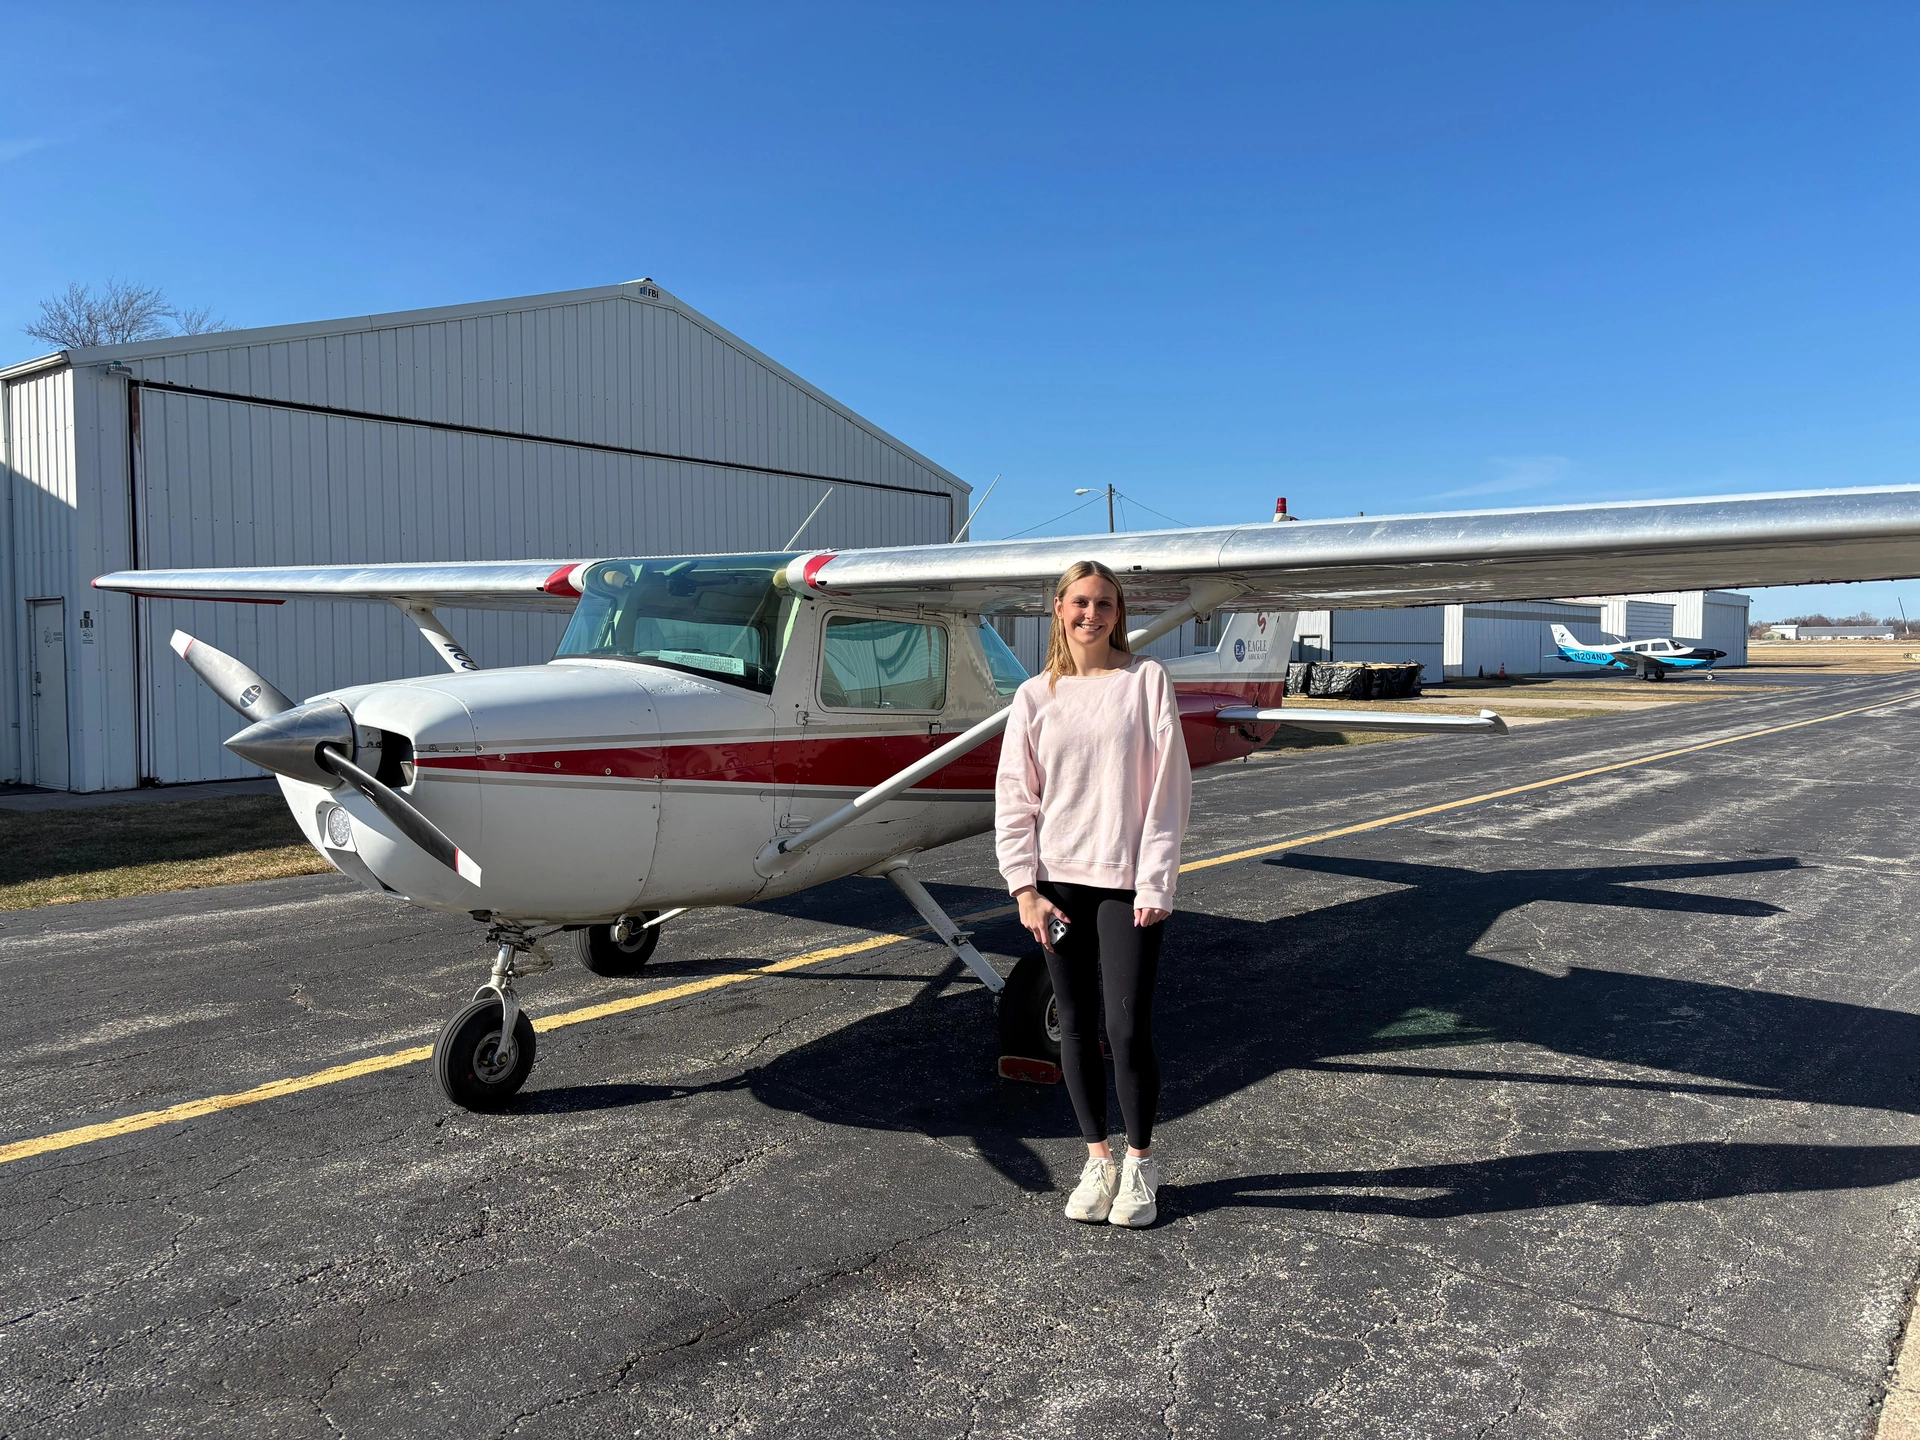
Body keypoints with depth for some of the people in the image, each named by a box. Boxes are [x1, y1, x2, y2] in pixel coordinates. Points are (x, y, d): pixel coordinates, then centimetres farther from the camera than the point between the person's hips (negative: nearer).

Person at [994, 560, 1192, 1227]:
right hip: (1058, 882, 3)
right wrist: (1025, 889, -3)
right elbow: (1014, 798, 5)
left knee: (1127, 1029, -3)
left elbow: (1169, 787, -4)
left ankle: (1140, 1163, 20)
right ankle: (1098, 1160, 27)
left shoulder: (1147, 680, -1)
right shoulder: (1034, 696, 5)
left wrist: (1154, 883, -9)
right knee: (1076, 1028, 10)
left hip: (1127, 883, -2)